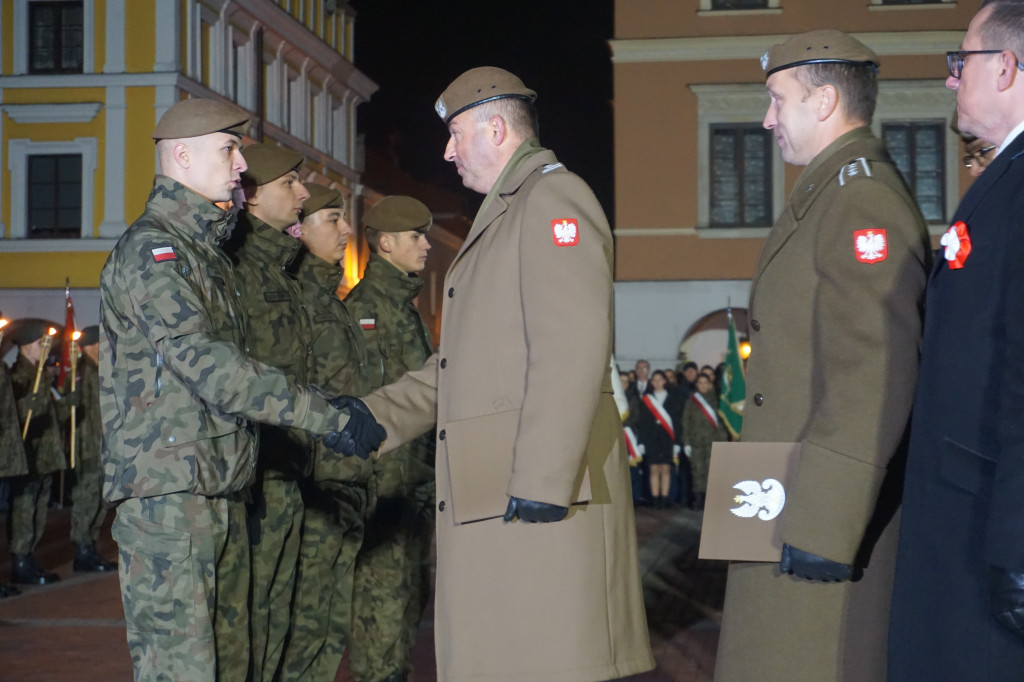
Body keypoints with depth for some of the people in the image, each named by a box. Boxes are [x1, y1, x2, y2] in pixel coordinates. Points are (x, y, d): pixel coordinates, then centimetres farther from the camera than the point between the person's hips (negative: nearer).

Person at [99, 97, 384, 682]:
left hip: (222, 494, 10)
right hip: (167, 491, -9)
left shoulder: (209, 252, 22)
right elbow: (204, 363, -22)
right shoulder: (150, 249, -10)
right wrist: (325, 416, -25)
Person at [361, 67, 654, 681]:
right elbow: (458, 367, 24)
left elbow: (573, 350, -18)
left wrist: (543, 482, -22)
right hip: (487, 502, 10)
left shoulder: (553, 199, -6)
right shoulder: (502, 216, 25)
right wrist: (366, 421, 15)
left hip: (541, 500, -10)